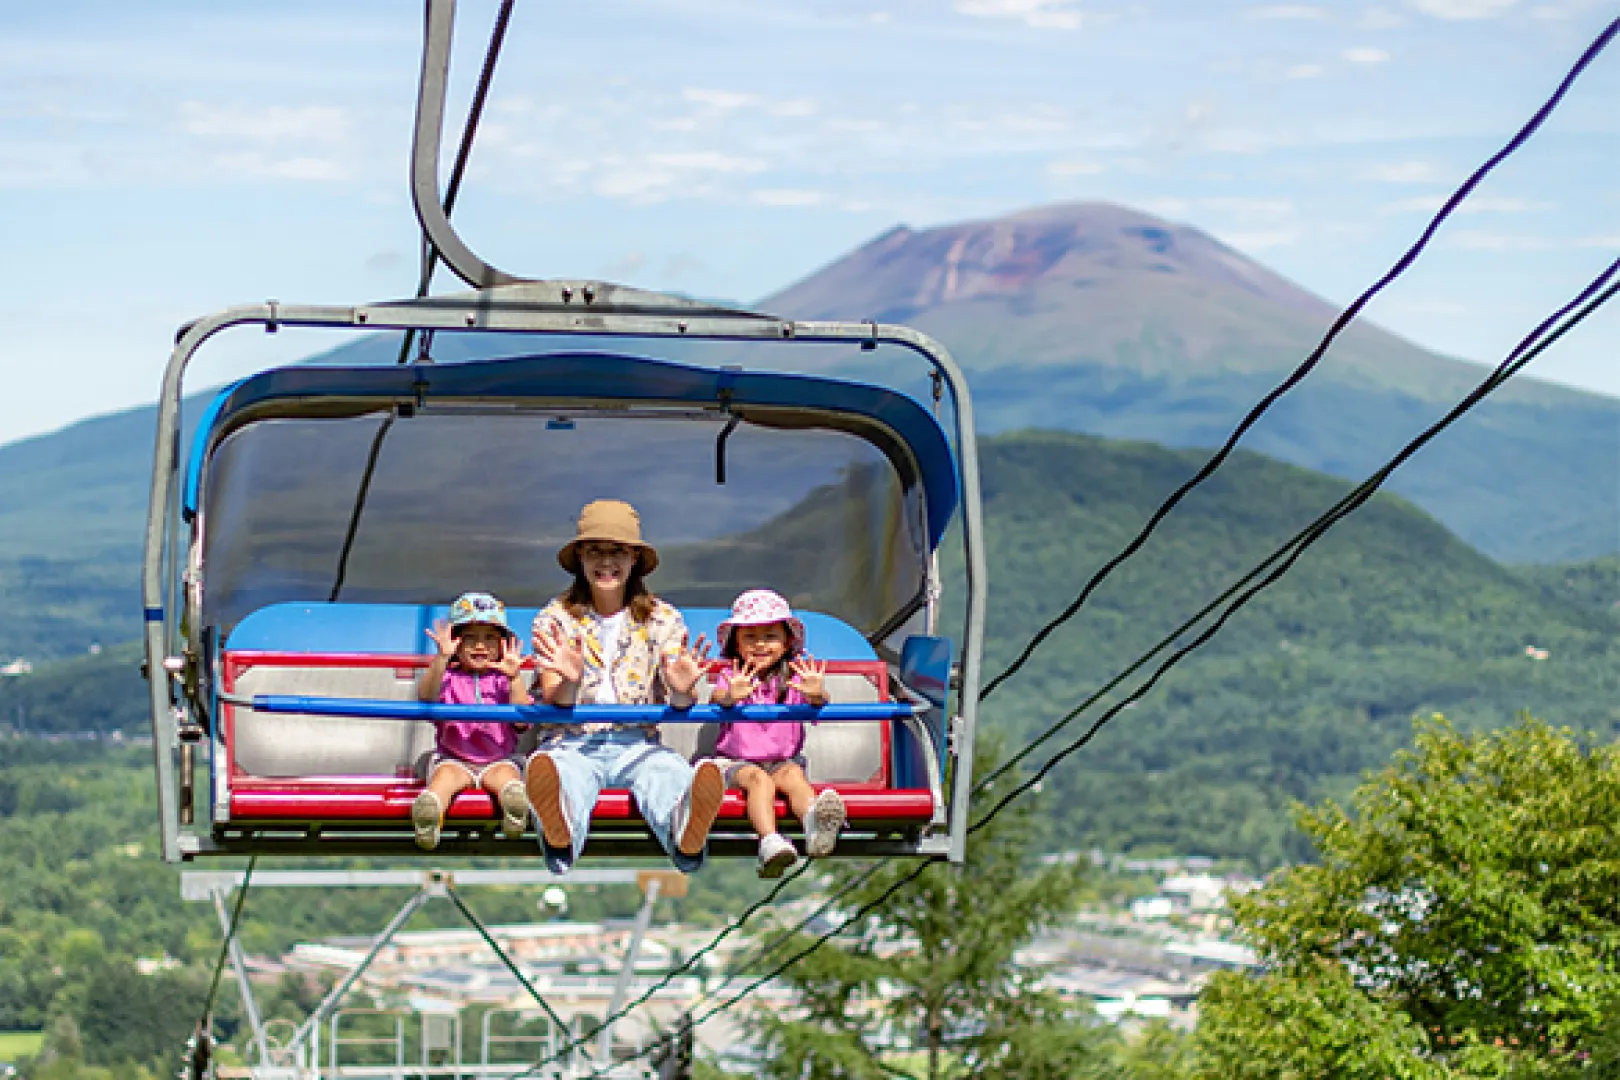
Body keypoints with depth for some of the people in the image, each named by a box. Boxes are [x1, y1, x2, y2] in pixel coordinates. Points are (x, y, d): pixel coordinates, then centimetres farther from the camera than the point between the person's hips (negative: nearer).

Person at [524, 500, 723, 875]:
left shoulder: (663, 619, 10)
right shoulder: (554, 619, 7)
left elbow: (678, 708, -2)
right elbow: (554, 704, -5)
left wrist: (681, 691, -29)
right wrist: (569, 682, -31)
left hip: (636, 744, 1)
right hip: (572, 743, -1)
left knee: (672, 772, -36)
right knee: (564, 776, -38)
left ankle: (686, 839, -70)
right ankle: (560, 838, -73)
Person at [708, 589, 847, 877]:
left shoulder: (793, 678, 4)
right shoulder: (731, 677, 2)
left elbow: (815, 703, -16)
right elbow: (715, 700, -21)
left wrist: (816, 694, -43)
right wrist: (730, 696, -47)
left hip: (784, 759, 1)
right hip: (736, 761, -1)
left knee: (794, 775, -29)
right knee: (759, 779, -30)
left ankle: (815, 822, -59)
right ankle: (770, 842, -54)